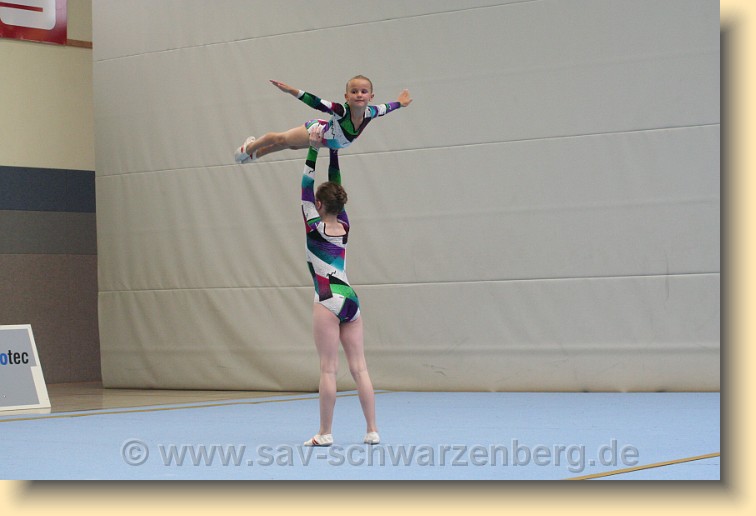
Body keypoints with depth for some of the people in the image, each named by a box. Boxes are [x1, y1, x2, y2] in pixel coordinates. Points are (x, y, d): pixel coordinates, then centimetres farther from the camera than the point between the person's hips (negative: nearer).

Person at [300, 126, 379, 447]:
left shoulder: (315, 228, -5)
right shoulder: (344, 226, 9)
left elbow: (306, 187, -3)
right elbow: (336, 186, 15)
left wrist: (313, 151, -5)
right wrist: (333, 152, 15)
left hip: (328, 301, -6)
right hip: (350, 299, 6)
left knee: (328, 370, -4)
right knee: (359, 368, 5)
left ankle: (325, 433, -2)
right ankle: (372, 431, 4)